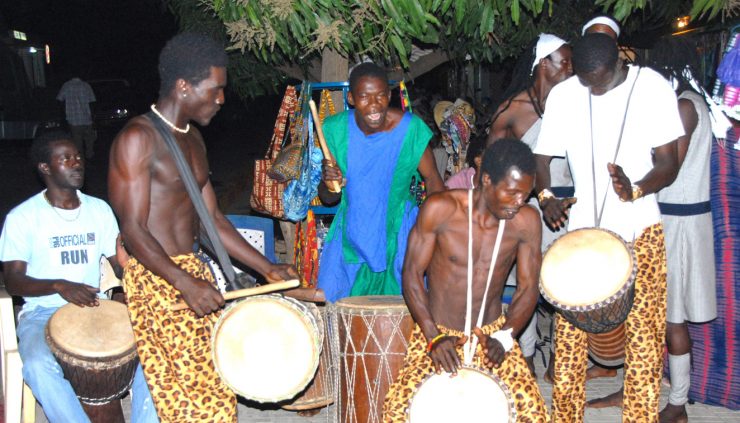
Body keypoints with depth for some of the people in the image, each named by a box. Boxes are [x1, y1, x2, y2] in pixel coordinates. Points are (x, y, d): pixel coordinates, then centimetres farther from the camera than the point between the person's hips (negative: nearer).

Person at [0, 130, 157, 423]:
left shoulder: (99, 209, 8)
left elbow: (120, 262, 11)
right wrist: (59, 286, -25)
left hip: (96, 308, 3)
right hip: (42, 311, -3)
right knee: (39, 366, -34)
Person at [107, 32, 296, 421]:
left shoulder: (193, 140, 14)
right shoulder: (137, 138, -12)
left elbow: (211, 218, 15)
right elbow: (132, 229, -17)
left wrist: (266, 267, 10)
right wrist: (186, 284, -24)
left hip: (193, 271, 8)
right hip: (155, 278, -8)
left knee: (216, 387, 10)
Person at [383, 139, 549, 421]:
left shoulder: (527, 221, -8)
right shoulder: (441, 209, -14)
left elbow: (529, 288, -2)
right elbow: (412, 274, -9)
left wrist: (503, 338, -19)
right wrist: (434, 337, -19)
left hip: (493, 333, 2)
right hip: (435, 331, -2)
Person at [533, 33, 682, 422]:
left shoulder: (652, 87, -6)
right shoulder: (563, 95, -1)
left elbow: (667, 163, -6)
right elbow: (540, 156, 5)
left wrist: (636, 190, -26)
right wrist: (546, 197, -14)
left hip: (641, 231, -1)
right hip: (583, 228, 1)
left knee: (644, 331, -2)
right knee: (570, 328, 0)